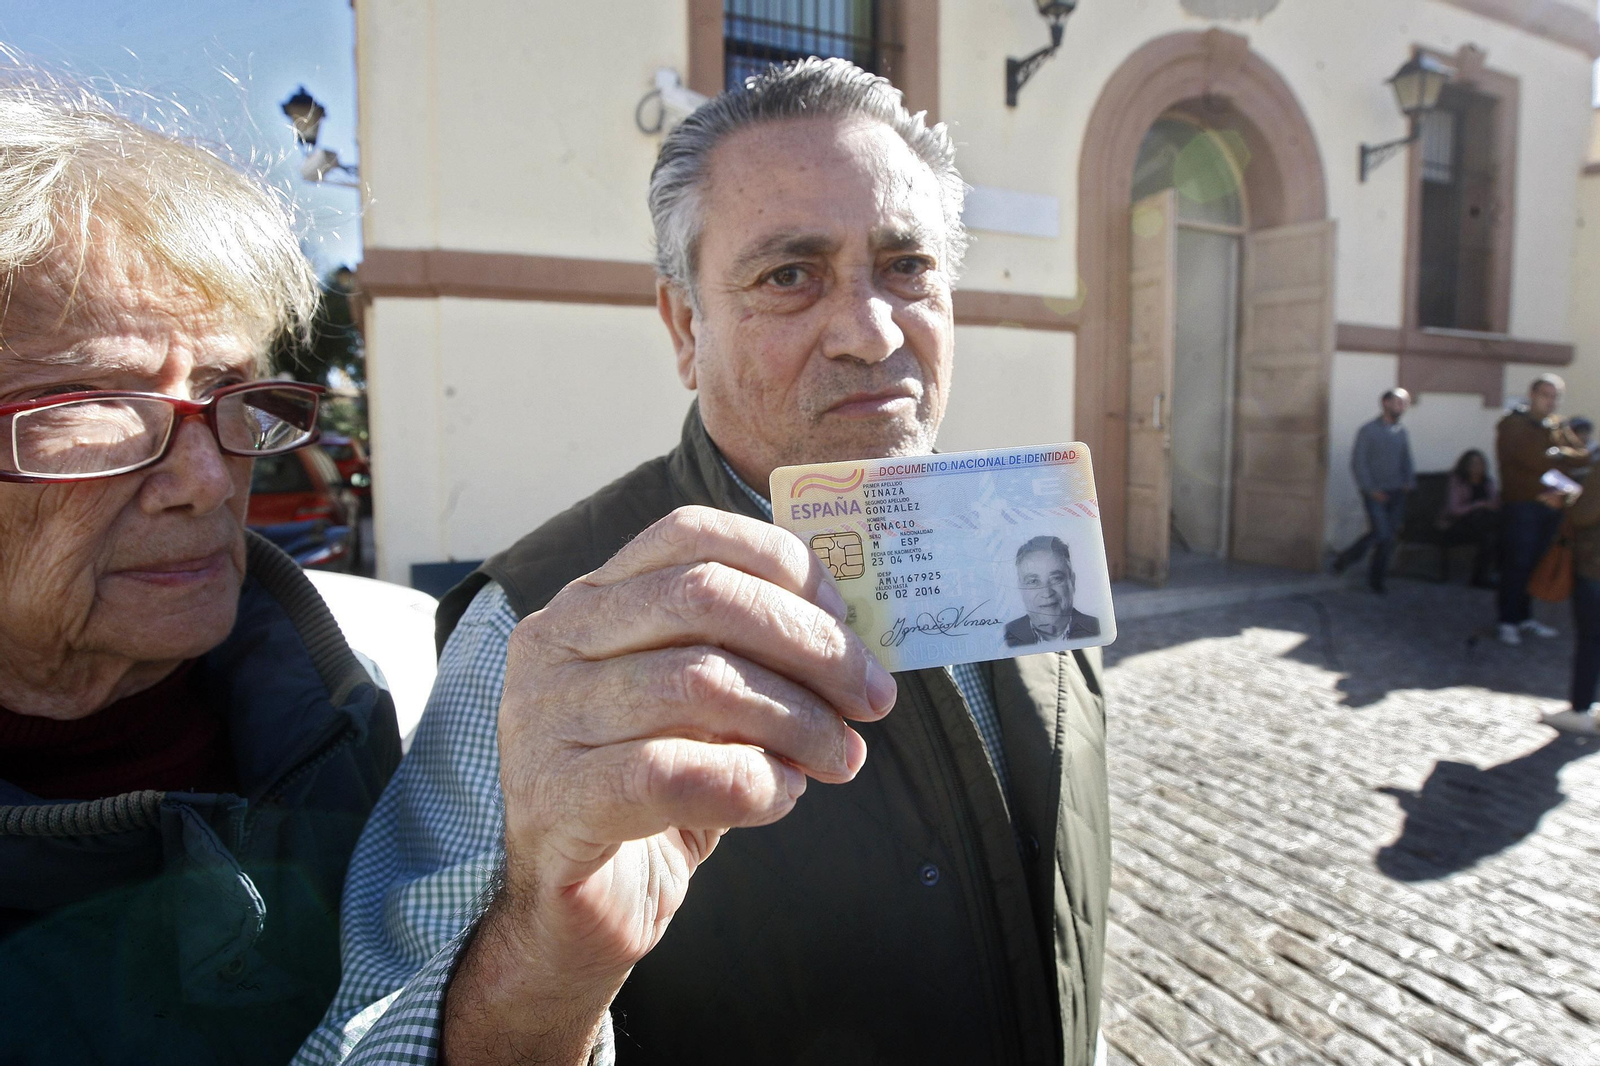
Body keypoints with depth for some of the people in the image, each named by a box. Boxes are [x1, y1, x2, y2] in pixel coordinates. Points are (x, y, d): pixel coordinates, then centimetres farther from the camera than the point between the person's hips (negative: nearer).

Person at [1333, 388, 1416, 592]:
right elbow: (1358, 463, -8)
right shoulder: (1368, 431, -4)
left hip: (1396, 493, 6)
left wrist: (1409, 481, 2)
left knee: (1389, 537, 3)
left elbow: (1406, 461, 20)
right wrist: (1371, 489, -13)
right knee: (1381, 533, -16)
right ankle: (1345, 559, 6)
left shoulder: (1401, 433, 13)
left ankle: (1377, 579, 15)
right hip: (1376, 493, -5)